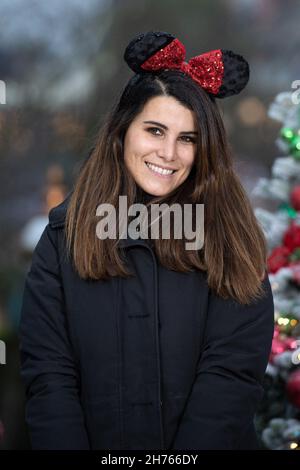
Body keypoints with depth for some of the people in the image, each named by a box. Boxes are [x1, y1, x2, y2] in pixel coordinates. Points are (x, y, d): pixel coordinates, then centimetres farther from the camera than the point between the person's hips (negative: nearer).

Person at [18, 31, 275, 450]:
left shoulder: (228, 241, -1)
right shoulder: (66, 235, 2)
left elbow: (231, 374, -8)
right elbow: (48, 373, -3)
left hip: (210, 440, -1)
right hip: (97, 438, 1)